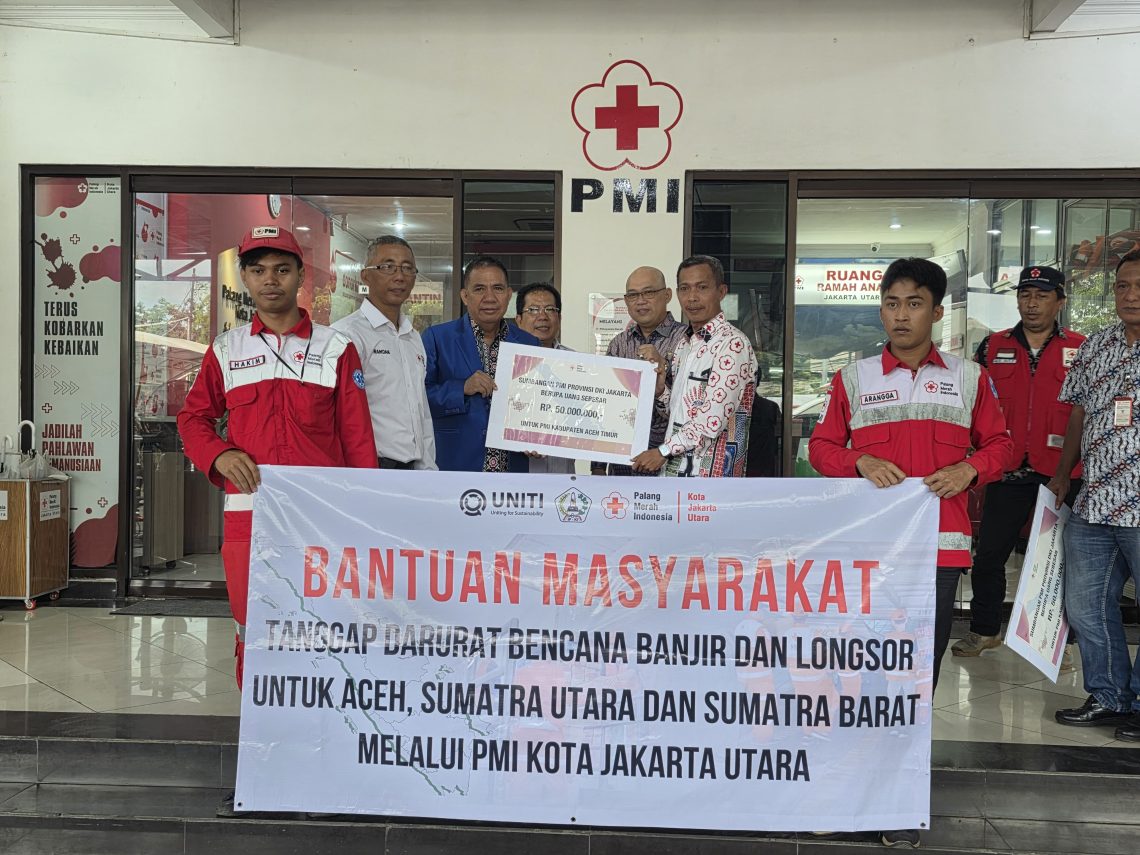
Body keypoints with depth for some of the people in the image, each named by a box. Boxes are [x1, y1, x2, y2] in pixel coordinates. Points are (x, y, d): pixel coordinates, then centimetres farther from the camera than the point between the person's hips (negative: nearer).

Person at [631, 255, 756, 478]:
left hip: (711, 473, -7)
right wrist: (661, 388, 1)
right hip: (674, 469, 7)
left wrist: (664, 451, -12)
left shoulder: (732, 343, -11)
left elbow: (713, 419, -17)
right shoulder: (684, 345, 16)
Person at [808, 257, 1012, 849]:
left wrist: (968, 470, -5)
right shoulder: (853, 378, 9)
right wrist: (862, 462, -9)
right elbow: (822, 445, 10)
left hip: (940, 544, 1)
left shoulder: (968, 378, 10)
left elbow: (998, 442, 15)